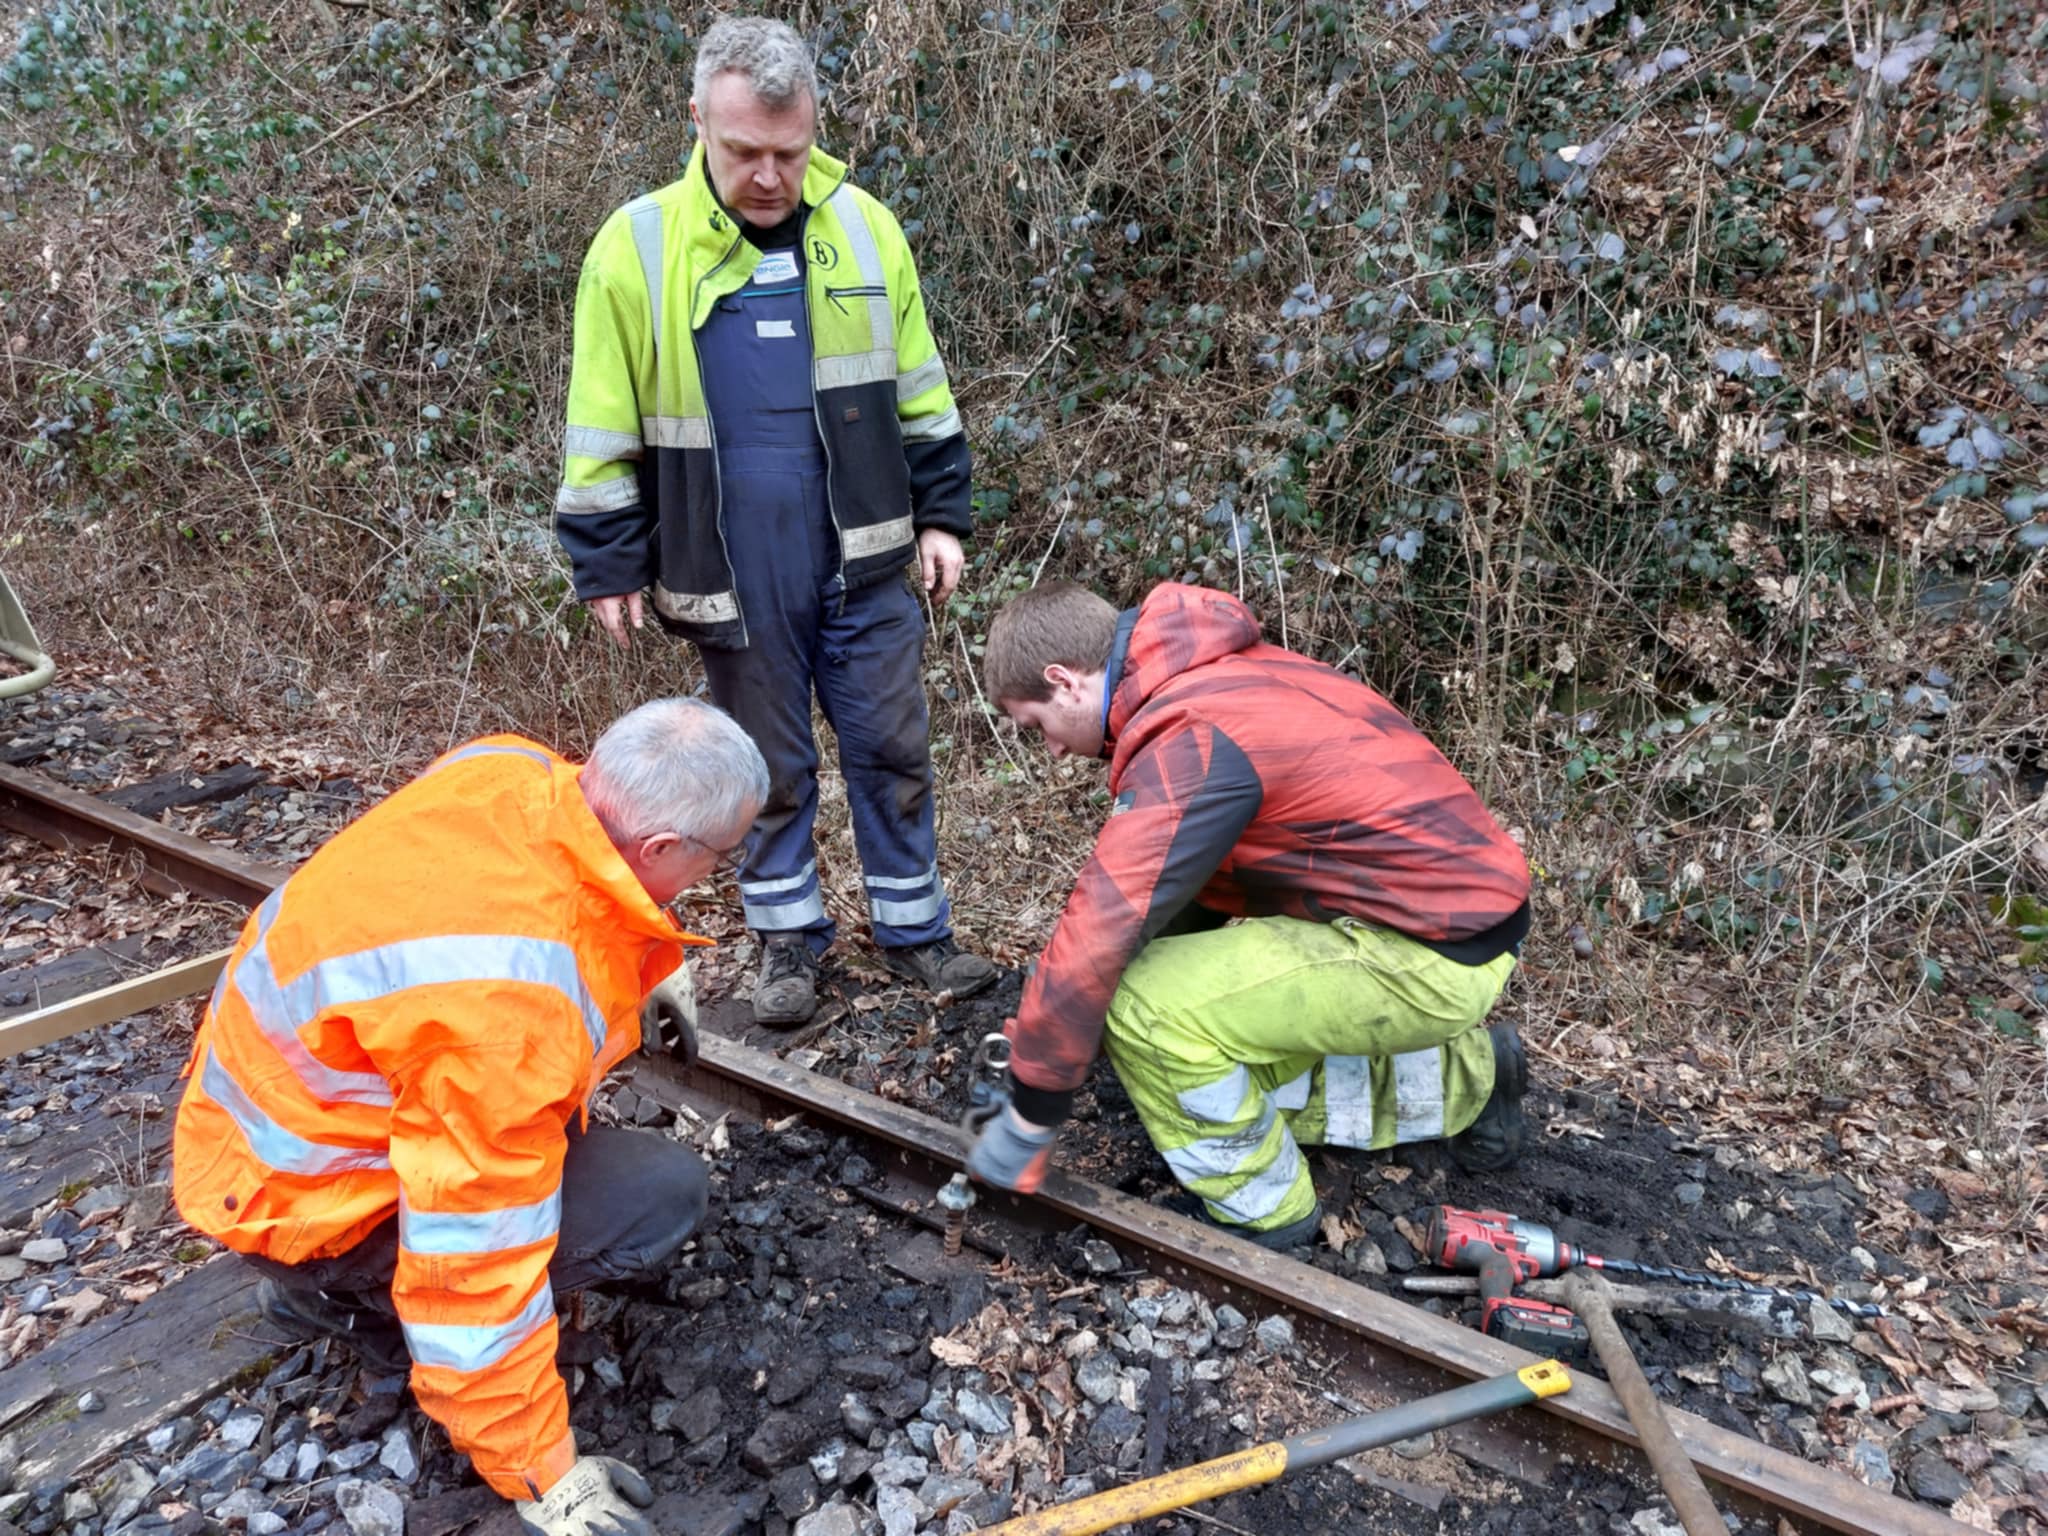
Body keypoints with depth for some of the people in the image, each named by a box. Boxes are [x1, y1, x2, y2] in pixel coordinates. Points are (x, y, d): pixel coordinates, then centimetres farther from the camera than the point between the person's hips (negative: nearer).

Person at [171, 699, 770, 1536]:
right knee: (664, 1193, -14)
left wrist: (651, 965, 21)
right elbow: (477, 1261, -31)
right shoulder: (510, 1004, -40)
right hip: (299, 1191, -8)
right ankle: (349, 1290, 2)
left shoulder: (519, 774, -16)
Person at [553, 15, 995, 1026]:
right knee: (768, 765, 11)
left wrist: (940, 512, 8)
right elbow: (604, 430, -1)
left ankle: (913, 931, 25)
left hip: (863, 561, 2)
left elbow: (918, 391, 10)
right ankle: (787, 935, 29)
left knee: (893, 749, 9)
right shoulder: (637, 245, -6)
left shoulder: (862, 228, 1)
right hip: (733, 577, -1)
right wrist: (608, 564, 0)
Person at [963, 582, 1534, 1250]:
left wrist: (1028, 1120, -13)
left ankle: (1260, 1210, 3)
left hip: (1440, 956, -9)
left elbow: (1096, 940, -24)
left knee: (1143, 1005, -18)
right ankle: (1466, 1081, 27)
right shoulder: (1212, 674, 6)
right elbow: (1196, 878, 16)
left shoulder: (1190, 742, -24)